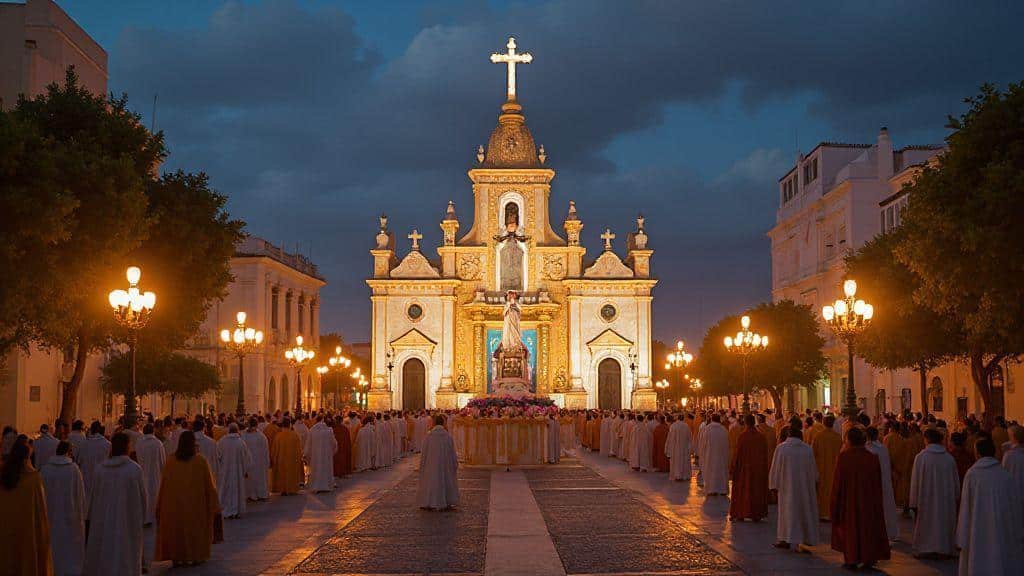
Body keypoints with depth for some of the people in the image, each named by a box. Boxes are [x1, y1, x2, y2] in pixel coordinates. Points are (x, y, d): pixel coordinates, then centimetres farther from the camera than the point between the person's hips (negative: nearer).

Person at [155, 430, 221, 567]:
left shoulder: (171, 460, -7)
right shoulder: (200, 461, -13)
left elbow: (163, 484, 1)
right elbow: (209, 484, -9)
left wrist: (160, 505, 11)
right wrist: (214, 504, 0)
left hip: (174, 504, 2)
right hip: (195, 504, -2)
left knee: (176, 529, 13)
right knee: (195, 529, 12)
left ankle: (176, 557, 15)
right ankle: (196, 556, 15)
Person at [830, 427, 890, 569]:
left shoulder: (844, 456, -15)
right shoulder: (872, 457, -5)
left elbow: (838, 481, -11)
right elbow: (877, 483, 2)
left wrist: (835, 502, -2)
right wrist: (876, 501, 12)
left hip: (849, 498, -3)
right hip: (868, 499, 3)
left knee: (850, 527, 10)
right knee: (868, 525, 14)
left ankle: (851, 558, 10)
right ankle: (869, 557, 15)